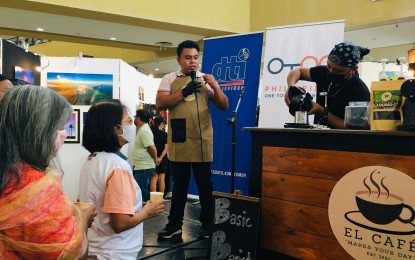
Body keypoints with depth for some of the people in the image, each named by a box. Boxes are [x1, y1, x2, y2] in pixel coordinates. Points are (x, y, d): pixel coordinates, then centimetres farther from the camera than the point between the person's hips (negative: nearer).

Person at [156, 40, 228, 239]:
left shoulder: (206, 80, 8)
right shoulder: (169, 79, 7)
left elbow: (224, 107, 4)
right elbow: (159, 104, -7)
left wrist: (215, 86, -12)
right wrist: (184, 92, -15)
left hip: (202, 143, 0)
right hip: (178, 142, 0)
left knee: (205, 185, 8)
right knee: (179, 185, 12)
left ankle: (207, 224, 23)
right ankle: (175, 224, 24)